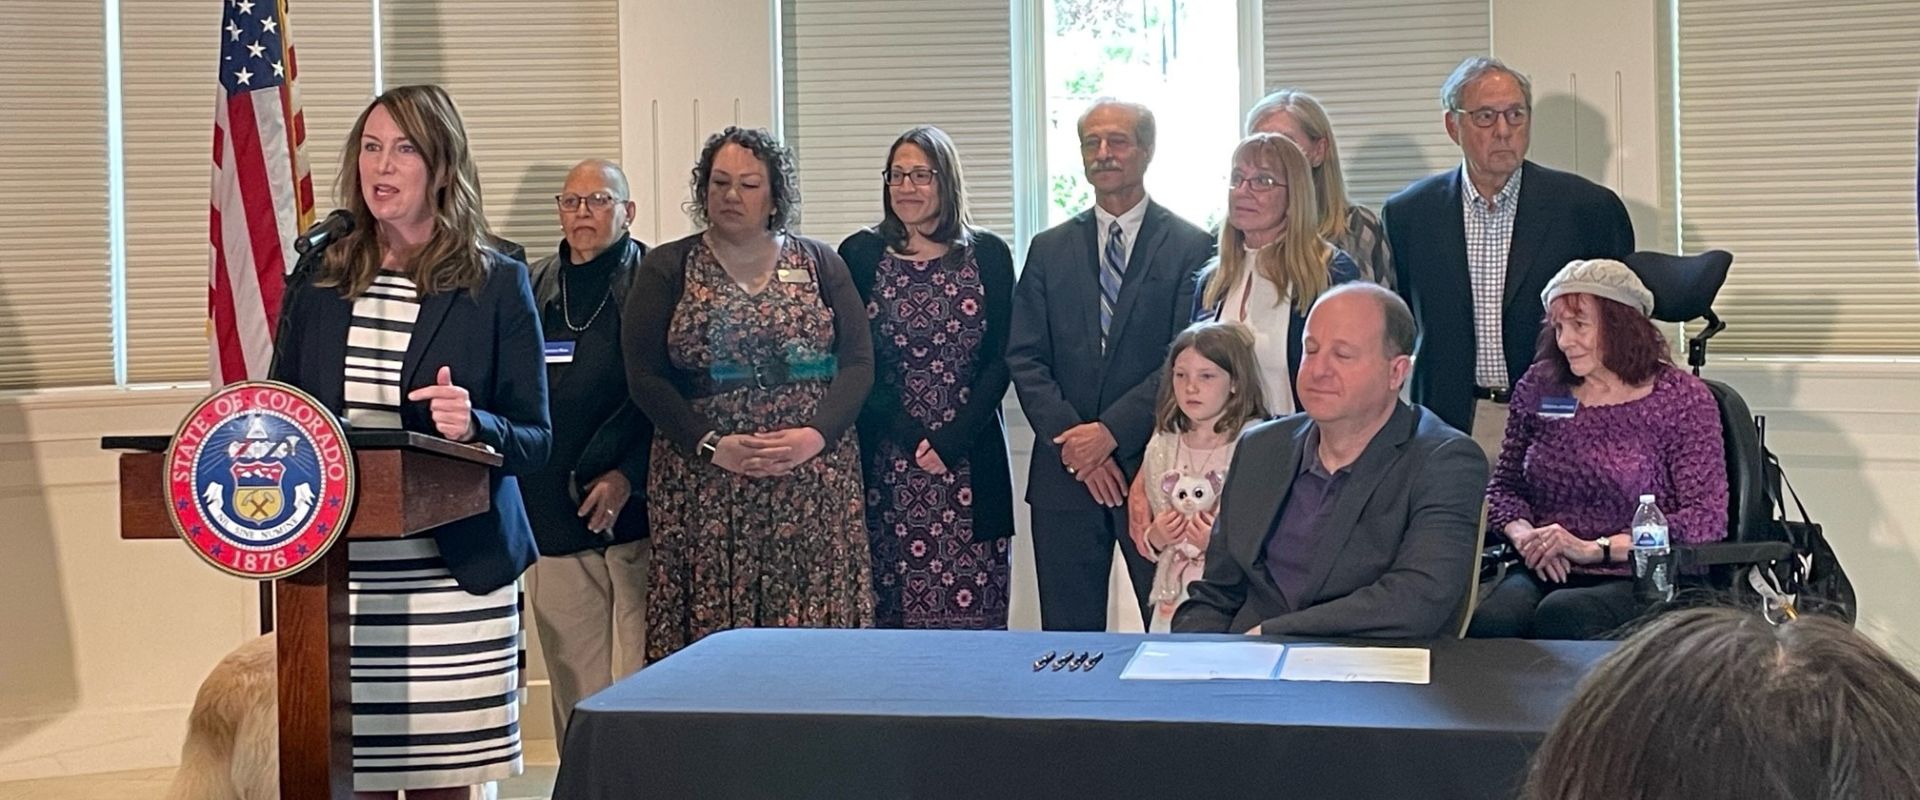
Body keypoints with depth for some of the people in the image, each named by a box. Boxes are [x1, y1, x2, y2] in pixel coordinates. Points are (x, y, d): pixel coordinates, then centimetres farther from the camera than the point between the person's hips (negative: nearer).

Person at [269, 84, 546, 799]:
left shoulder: (497, 284, 1)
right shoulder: (319, 280, 11)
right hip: (333, 575, 3)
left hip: (454, 575, -2)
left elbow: (535, 439, 1)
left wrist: (474, 426, -19)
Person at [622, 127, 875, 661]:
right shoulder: (667, 269, 8)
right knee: (710, 633, -4)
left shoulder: (821, 264, 11)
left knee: (814, 633, -3)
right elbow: (644, 376, 1)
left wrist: (815, 435, -12)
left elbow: (857, 362, 5)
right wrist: (711, 445, -11)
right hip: (704, 489, -1)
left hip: (814, 480, 1)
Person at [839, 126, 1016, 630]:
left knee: (970, 612, -3)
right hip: (884, 464, 0)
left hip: (969, 461, 0)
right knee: (887, 612, 0)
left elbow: (1000, 359, 2)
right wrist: (910, 437, -9)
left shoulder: (988, 255, 6)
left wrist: (951, 441, -9)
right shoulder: (860, 255, 6)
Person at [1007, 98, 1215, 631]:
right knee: (1067, 637, 7)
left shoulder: (1190, 247, 2)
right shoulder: (1049, 250, 12)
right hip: (1065, 470, 3)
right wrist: (1070, 440, -8)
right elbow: (1024, 359, 6)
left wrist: (1111, 431, -14)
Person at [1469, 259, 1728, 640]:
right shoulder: (1539, 387, 13)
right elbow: (1503, 486, 18)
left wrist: (1594, 548, -13)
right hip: (1544, 575, 3)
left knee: (1560, 616, -35)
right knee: (1489, 620, -32)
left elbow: (1707, 521, -6)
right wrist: (1523, 534, -6)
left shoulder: (1683, 398, 2)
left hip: (1639, 582, -3)